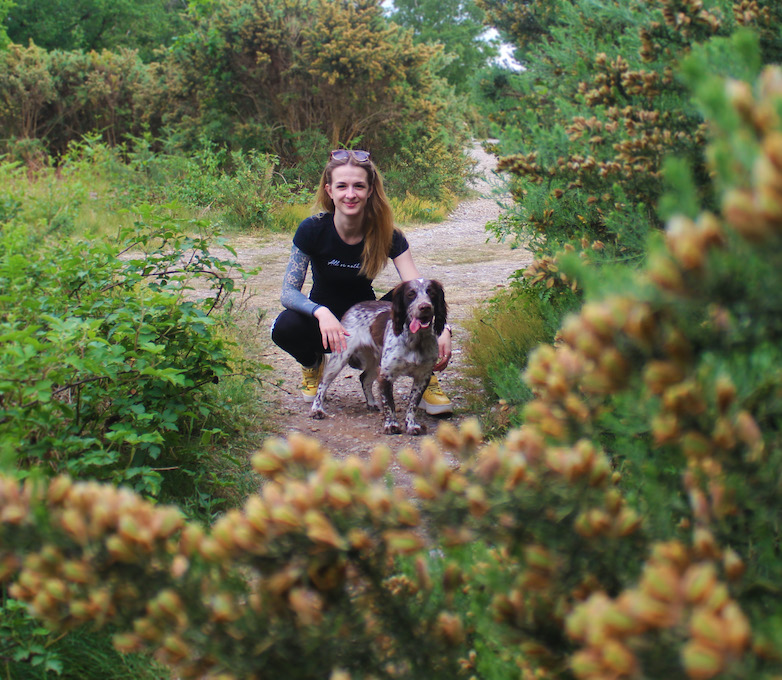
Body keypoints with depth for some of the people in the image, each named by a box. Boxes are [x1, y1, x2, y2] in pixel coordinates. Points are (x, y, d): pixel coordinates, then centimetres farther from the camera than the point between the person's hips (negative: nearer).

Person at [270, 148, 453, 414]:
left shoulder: (387, 235, -16)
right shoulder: (313, 230, -19)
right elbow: (289, 291, -19)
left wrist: (442, 329, -46)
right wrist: (321, 312, -41)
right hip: (323, 321, 0)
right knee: (285, 328, -35)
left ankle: (426, 382, -5)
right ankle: (313, 363, 2)